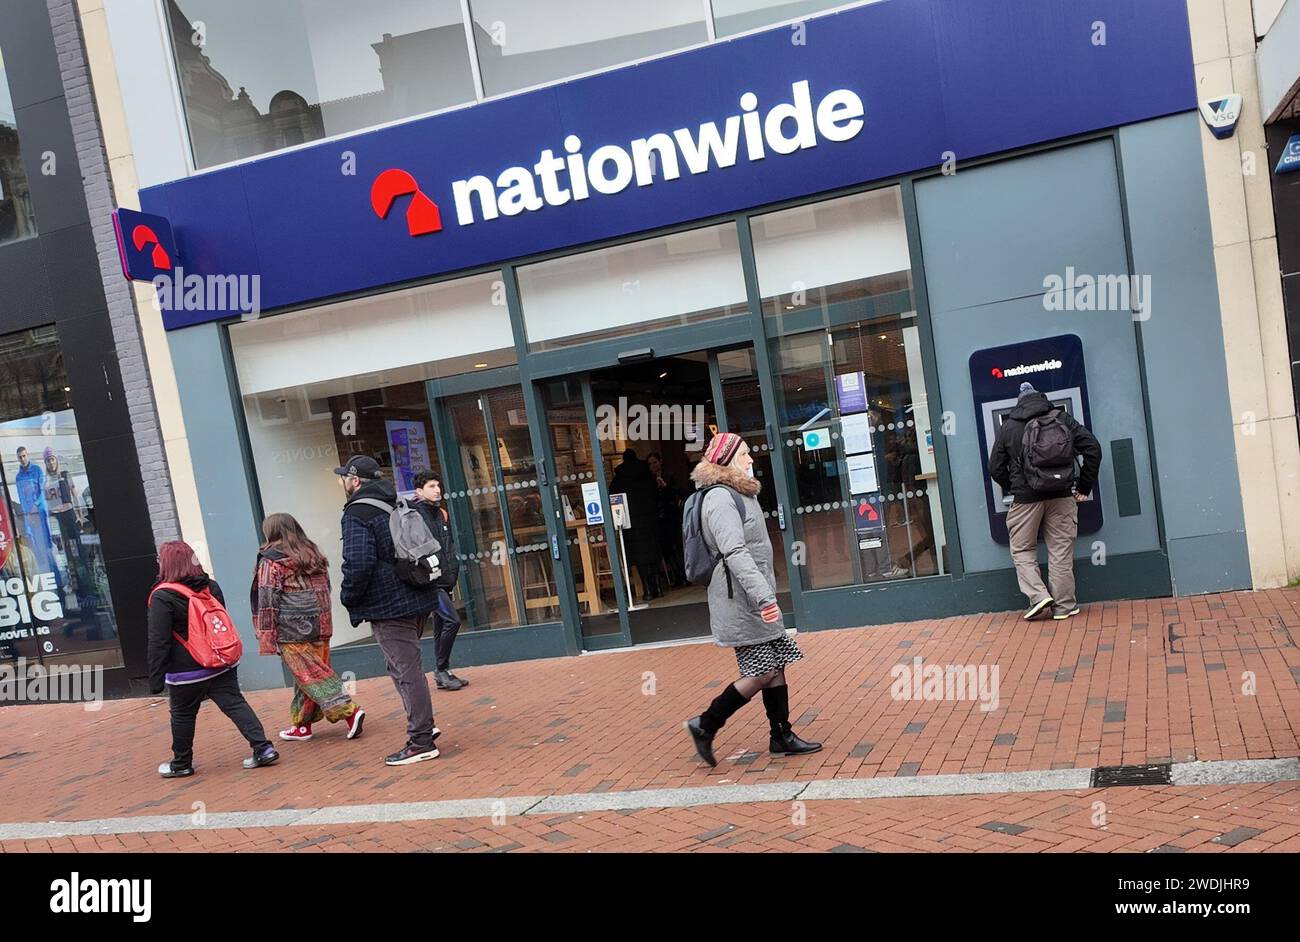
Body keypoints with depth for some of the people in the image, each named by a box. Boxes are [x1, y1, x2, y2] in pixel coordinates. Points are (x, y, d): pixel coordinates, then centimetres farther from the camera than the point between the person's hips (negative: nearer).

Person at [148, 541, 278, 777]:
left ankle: (181, 764, 26)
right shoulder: (212, 586, 6)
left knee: (183, 716, 12)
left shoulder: (163, 597, -14)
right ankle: (263, 747, -5)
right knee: (235, 704, 4)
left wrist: (156, 681, -9)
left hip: (187, 672, -5)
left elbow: (158, 642, -13)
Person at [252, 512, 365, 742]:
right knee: (317, 670, 11)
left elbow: (267, 602, -10)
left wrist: (267, 639, -8)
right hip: (321, 626, 7)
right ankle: (303, 725, 21)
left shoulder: (271, 561, -7)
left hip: (292, 631, -7)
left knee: (310, 675, -4)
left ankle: (349, 711, -16)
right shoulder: (314, 555, 14)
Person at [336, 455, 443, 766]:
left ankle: (421, 742, 4)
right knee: (405, 666, 21)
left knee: (406, 670, -3)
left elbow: (358, 564, -23)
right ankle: (424, 725, 26)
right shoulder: (398, 505, 14)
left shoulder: (357, 513, -13)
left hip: (388, 606, -9)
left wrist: (348, 597, -7)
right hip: (419, 599, 9)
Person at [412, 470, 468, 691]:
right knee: (452, 621, -15)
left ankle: (443, 673, 21)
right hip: (428, 581, -8)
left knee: (440, 627, 13)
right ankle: (441, 670, -3)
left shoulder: (441, 513, 15)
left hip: (444, 581, 8)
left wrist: (453, 571, 15)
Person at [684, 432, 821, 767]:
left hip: (753, 598, 10)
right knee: (763, 671, -7)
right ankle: (705, 726, 4)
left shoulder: (740, 494, 17)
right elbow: (734, 552, -25)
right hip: (740, 601, -10)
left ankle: (781, 736, 19)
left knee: (776, 665, 10)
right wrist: (763, 596, -30)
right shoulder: (720, 498, -16)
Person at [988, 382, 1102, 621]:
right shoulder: (1061, 418, 6)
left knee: (1022, 551, 12)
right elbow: (1092, 448, 1)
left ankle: (1038, 596, -4)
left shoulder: (1008, 427, 5)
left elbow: (995, 468, 6)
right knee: (1061, 552, 8)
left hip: (1025, 497, -1)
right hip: (1061, 494, 1)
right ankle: (1064, 606, 13)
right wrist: (1084, 486, 7)